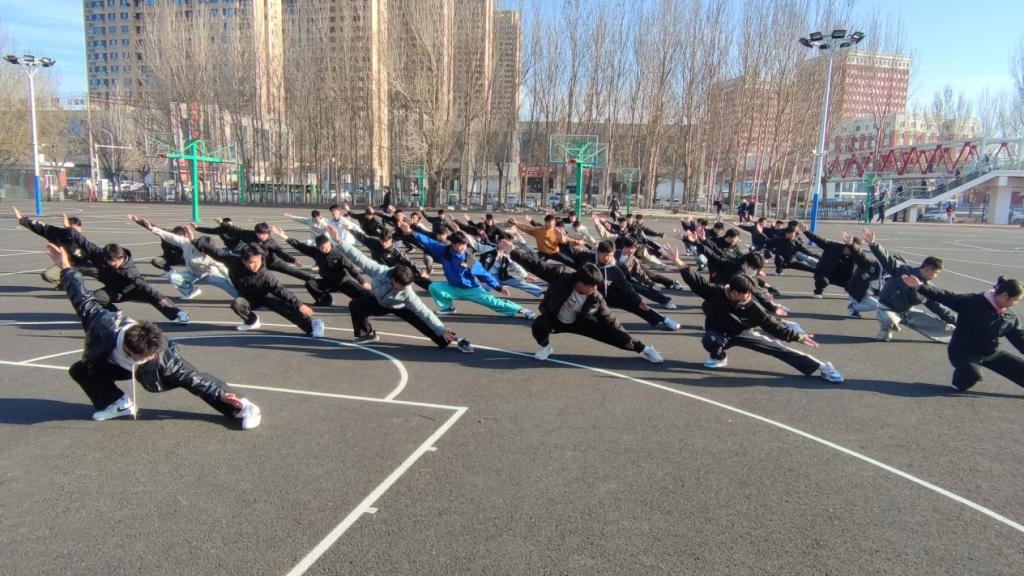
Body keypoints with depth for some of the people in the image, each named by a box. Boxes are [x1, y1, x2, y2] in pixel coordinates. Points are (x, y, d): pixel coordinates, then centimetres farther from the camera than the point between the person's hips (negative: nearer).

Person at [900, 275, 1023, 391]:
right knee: (971, 377, -35)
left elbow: (1019, 339, 5)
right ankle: (963, 372, -1)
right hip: (963, 352, -6)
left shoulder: (1011, 318, 0)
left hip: (991, 353, 6)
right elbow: (946, 297, -25)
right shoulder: (973, 302, -18)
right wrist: (920, 286, -36)